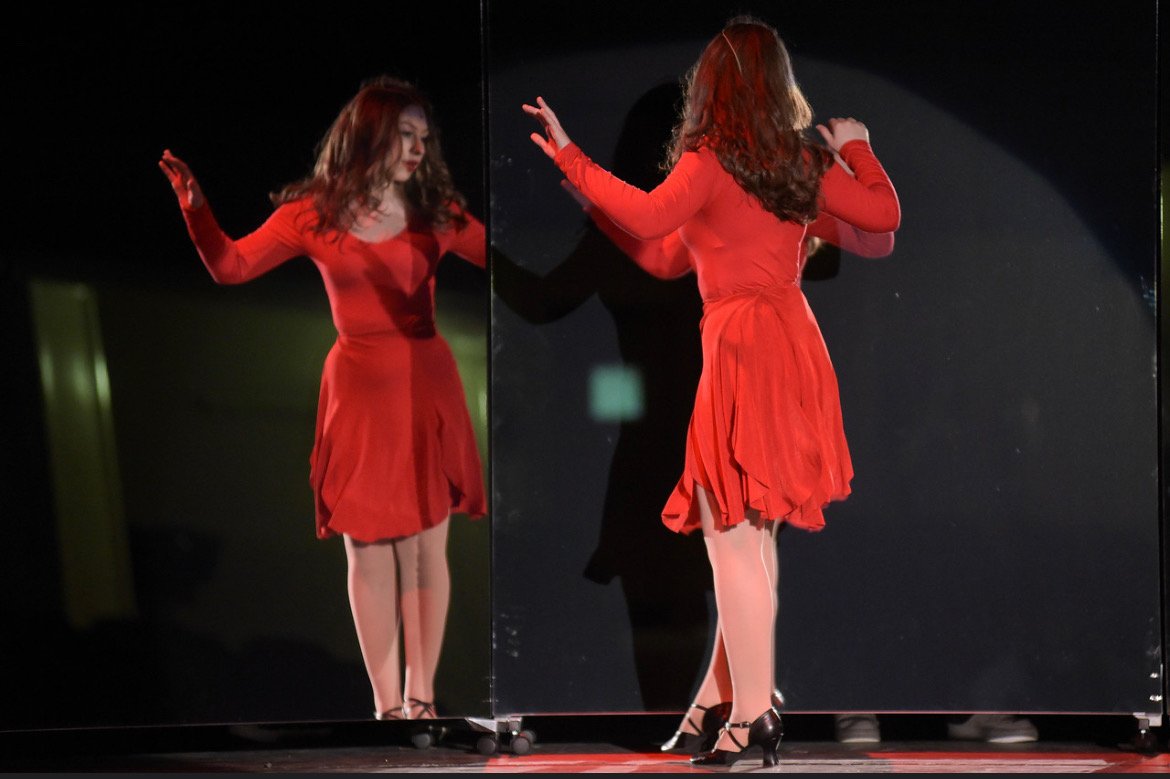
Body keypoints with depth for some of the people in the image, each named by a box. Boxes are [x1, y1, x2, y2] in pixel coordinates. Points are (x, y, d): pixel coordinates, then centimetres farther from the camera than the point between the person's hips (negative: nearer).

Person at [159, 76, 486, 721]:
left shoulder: (436, 213, 5)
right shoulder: (313, 214, 1)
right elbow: (231, 265, 1)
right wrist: (194, 204, -13)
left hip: (427, 387, 1)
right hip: (359, 390, -1)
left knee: (426, 547, 1)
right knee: (368, 551, 0)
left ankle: (419, 701, 9)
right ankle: (387, 707, 5)